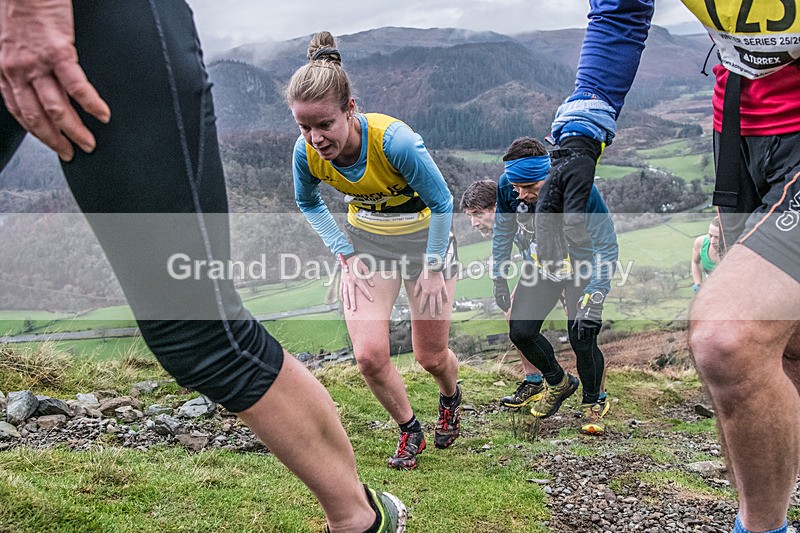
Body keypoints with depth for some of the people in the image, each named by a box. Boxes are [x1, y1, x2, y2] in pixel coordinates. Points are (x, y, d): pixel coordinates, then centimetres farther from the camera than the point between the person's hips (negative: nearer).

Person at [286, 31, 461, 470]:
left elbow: (442, 203, -19)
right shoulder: (306, 152, -21)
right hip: (365, 244, 3)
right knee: (369, 355, -10)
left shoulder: (395, 141, -34)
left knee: (431, 357, 8)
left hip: (425, 239, -3)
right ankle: (409, 430, 18)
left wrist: (431, 269, -15)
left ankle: (450, 398, 47)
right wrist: (345, 256, -7)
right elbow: (308, 203, 2)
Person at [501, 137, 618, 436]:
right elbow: (502, 229, 0)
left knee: (582, 338, -18)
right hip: (542, 263, 4)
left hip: (582, 265, -4)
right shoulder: (507, 186, -22)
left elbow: (607, 247, -27)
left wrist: (594, 301, -33)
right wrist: (499, 278, 1)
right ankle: (558, 383, 24)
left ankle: (594, 402, 12)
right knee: (520, 331, -6)